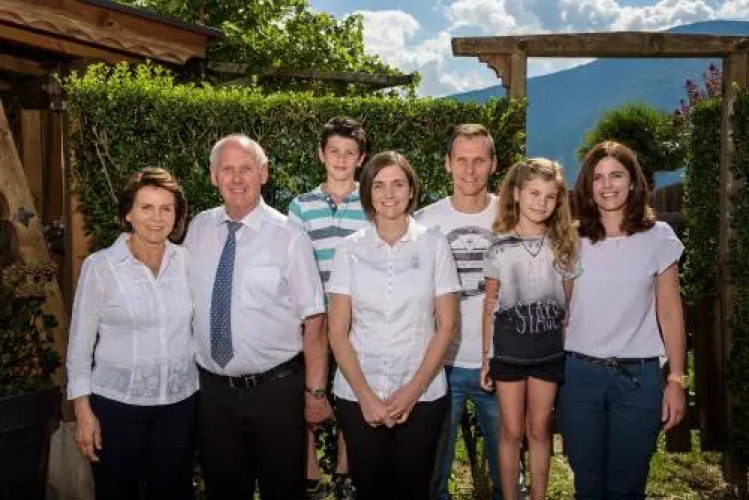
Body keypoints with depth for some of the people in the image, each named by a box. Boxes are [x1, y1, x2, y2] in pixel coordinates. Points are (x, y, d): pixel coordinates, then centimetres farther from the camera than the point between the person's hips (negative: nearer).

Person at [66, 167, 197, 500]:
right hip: (117, 404, -2)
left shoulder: (186, 261, -1)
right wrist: (83, 411, -6)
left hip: (180, 403, 3)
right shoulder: (100, 266, -9)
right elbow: (80, 343, -4)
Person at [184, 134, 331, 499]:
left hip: (275, 390, -3)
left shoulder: (289, 237, -13)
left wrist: (315, 391, -10)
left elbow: (314, 320, -11)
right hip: (212, 389, 4)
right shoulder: (198, 229, 1)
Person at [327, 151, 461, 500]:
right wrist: (365, 395, -9)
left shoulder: (434, 245, -1)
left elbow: (446, 325, -2)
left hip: (422, 395, 0)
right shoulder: (349, 249, -1)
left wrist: (413, 390, -8)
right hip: (358, 396, 1)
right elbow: (337, 332, -1)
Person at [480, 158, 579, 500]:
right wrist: (486, 357, 0)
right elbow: (490, 305, 0)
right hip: (508, 351, -1)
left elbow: (569, 303, 4)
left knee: (539, 431, 12)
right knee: (511, 432, 9)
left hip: (549, 352, 1)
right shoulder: (499, 248, -4)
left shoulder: (563, 245, 1)